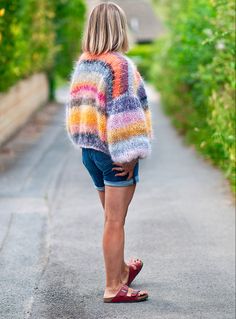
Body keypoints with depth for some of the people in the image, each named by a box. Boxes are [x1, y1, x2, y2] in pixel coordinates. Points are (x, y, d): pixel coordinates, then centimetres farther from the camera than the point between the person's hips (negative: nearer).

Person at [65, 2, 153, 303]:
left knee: (110, 217, 21)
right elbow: (124, 111, -21)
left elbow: (77, 106, 11)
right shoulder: (120, 65, -17)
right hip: (114, 152, -7)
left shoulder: (82, 63, 5)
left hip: (89, 149, 7)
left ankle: (121, 269, 38)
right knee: (115, 222, 0)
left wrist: (84, 142, 17)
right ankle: (113, 287, 6)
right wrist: (131, 155, -17)